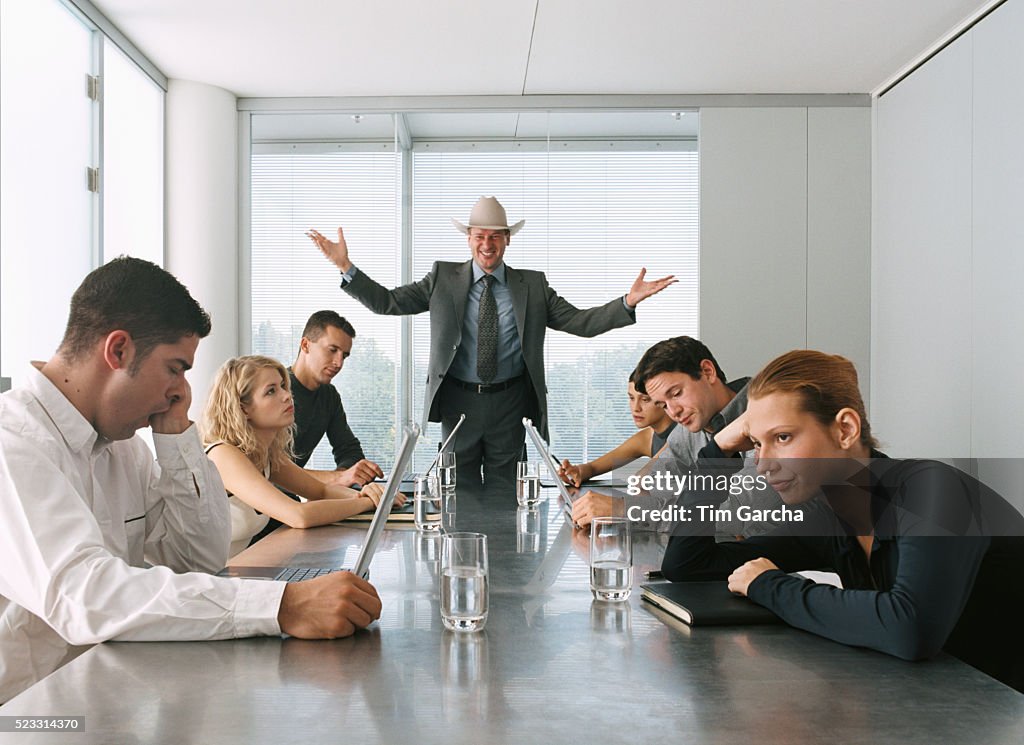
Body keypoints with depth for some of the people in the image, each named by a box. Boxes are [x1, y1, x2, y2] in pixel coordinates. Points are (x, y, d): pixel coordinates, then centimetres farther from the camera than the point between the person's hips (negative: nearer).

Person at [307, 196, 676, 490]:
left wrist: (628, 302, -17)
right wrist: (345, 266, -12)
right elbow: (386, 302, -1)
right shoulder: (444, 278, 2)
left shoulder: (532, 285, 2)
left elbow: (580, 322, -3)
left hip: (509, 403, 0)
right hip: (458, 400, 0)